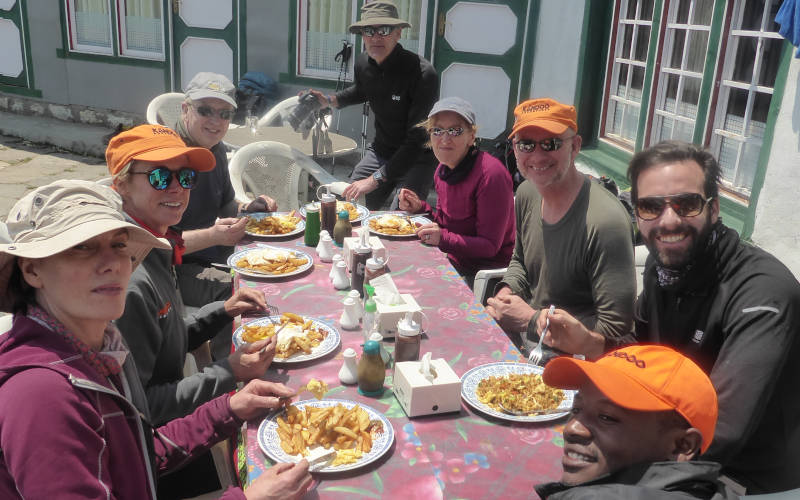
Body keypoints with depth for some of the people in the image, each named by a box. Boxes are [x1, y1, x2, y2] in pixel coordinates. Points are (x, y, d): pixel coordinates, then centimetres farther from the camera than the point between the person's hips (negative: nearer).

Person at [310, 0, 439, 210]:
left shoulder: (422, 73, -27)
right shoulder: (363, 63, -4)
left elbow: (417, 140, -28)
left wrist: (375, 179, -30)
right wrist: (330, 100, 6)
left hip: (418, 157, -6)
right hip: (381, 151, 6)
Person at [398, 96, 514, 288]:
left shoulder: (491, 174, -21)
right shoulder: (443, 169, 5)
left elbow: (489, 245, -20)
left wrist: (443, 239, -31)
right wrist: (420, 208, -2)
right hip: (454, 260, 8)